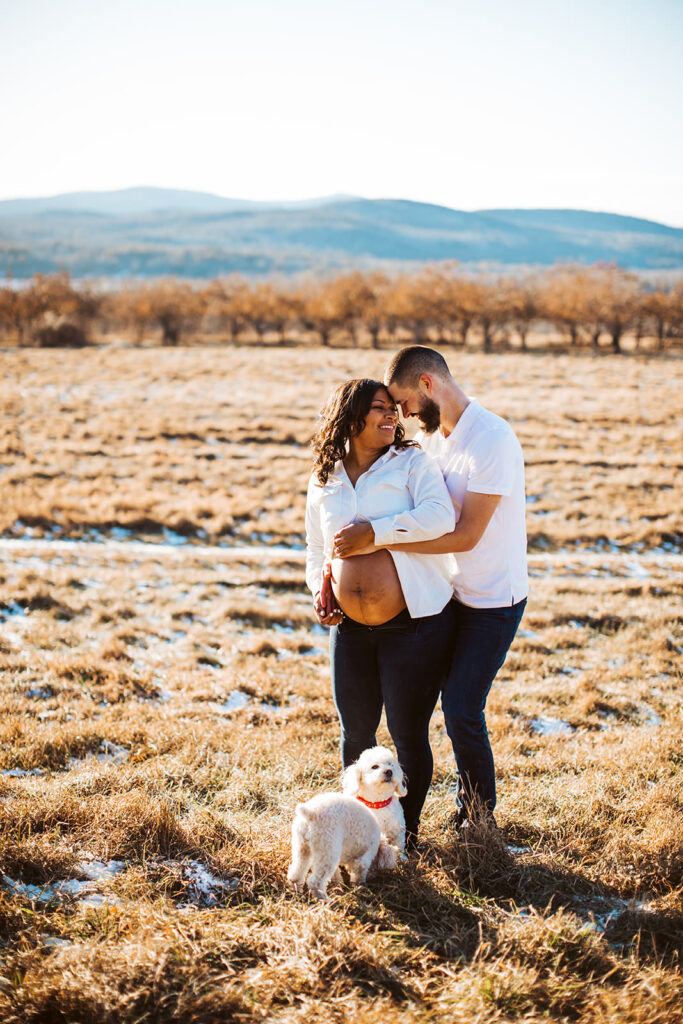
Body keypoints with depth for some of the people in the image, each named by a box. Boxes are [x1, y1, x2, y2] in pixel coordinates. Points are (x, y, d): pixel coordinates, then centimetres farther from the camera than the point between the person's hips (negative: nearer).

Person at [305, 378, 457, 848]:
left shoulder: (413, 462, -3)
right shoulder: (324, 481, 11)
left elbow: (439, 517, -21)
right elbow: (317, 549, 22)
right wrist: (319, 589, 3)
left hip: (414, 625, -4)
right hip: (350, 628, 4)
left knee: (408, 734, 3)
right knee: (356, 732, 16)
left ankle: (407, 828, 24)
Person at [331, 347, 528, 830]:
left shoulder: (493, 439, -23)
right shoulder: (430, 437, 4)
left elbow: (465, 535, -27)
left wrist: (377, 537, -30)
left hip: (495, 599, -8)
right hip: (453, 592, 8)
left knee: (462, 709, -8)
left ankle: (482, 817, 12)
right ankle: (470, 807, 29)